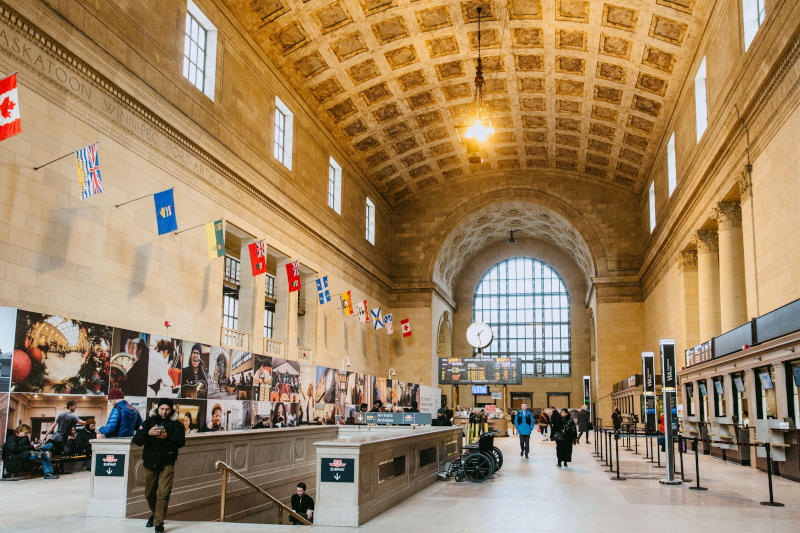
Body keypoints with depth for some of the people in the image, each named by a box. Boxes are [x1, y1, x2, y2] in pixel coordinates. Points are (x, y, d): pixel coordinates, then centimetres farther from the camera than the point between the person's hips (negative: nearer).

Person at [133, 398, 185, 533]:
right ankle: (154, 514, 39)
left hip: (167, 464, -2)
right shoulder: (149, 422, 6)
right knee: (149, 493, 14)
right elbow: (136, 440, -4)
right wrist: (148, 433, -23)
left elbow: (181, 441, -11)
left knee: (164, 493, -11)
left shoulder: (176, 424, 2)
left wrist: (167, 437, -28)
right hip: (150, 463, 2)